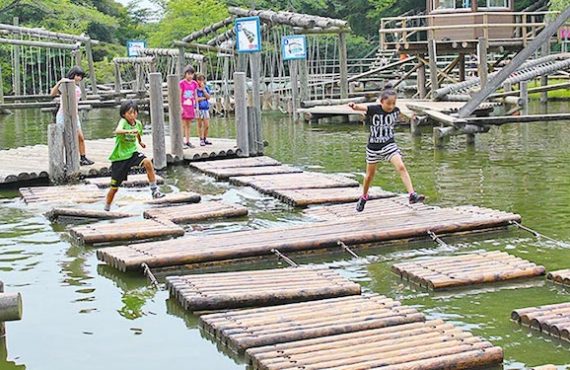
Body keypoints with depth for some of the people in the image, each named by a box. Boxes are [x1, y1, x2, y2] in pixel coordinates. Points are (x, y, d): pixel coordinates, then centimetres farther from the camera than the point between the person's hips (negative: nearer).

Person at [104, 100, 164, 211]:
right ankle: (107, 208, 27)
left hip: (132, 153, 4)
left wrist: (140, 142, 28)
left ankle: (154, 190, -21)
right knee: (114, 187, 4)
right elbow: (117, 131, -44)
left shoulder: (138, 123, -2)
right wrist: (129, 131, -59)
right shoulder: (123, 122, -19)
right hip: (119, 157, -3)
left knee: (147, 162, -28)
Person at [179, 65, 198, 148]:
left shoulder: (194, 84, 8)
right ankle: (181, 142, -4)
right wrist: (180, 106, -12)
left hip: (191, 106, 5)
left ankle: (188, 142, 13)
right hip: (183, 106, -5)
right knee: (183, 125, -6)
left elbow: (195, 96, 12)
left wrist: (196, 106, 10)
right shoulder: (182, 83, -7)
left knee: (189, 125, 9)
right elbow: (179, 95, -7)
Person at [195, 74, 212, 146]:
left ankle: (205, 139, 17)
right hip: (199, 108, -4)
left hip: (206, 108, 4)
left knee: (207, 125, 3)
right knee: (200, 125, 2)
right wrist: (203, 98, -8)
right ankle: (201, 140, 10)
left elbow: (208, 97, -2)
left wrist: (203, 89, -9)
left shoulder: (206, 88, 8)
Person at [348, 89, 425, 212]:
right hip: (373, 147, -1)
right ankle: (364, 196, 38)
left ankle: (412, 194, -22)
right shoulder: (373, 109, -18)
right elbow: (361, 107, -37)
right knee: (370, 174, 15)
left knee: (401, 167, -19)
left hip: (389, 144, 1)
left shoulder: (396, 110, -6)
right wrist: (354, 106, -56)